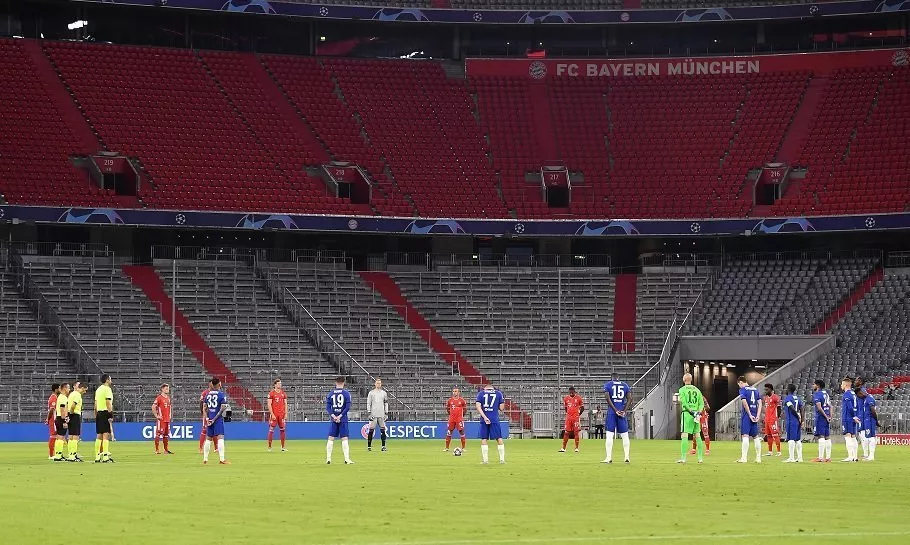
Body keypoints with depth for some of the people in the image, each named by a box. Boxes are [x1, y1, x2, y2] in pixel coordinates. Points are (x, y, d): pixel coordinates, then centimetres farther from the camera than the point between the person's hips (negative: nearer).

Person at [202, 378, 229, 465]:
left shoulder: (208, 394, 9)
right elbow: (222, 409, -13)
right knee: (220, 437, -9)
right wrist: (214, 419, -11)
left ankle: (205, 459, 18)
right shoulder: (222, 394, -7)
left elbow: (205, 408, 7)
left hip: (209, 419, 5)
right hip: (218, 419, -5)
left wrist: (207, 418, 3)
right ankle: (221, 459, -17)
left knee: (208, 438, 14)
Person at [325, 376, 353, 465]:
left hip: (333, 419, 2)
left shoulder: (330, 394, 5)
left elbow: (328, 407, 0)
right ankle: (347, 459, -8)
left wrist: (333, 416, -7)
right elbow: (348, 407, -10)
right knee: (344, 439, -1)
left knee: (331, 438, 6)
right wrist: (340, 416, -10)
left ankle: (328, 458, 3)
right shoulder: (346, 393, -3)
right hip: (343, 420, -2)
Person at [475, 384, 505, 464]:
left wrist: (484, 417, -11)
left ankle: (485, 460, 1)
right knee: (499, 439, 7)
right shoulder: (499, 393, 7)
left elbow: (478, 406, -6)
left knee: (484, 439, 5)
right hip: (495, 419, 0)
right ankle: (502, 459, 3)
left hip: (484, 419, 0)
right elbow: (501, 408, 4)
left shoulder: (481, 393, 7)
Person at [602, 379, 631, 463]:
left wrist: (615, 410, -11)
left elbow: (608, 398, -10)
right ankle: (626, 457, 3)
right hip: (622, 412, 2)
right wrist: (624, 411, -5)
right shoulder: (625, 385, 9)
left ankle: (609, 458, -9)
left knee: (609, 435, -3)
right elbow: (629, 399, 0)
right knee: (625, 435, 7)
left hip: (611, 412, -2)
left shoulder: (607, 385, 2)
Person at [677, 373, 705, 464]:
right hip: (696, 414, 5)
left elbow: (684, 403, -13)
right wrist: (698, 413, -4)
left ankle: (683, 458, -13)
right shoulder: (697, 390, 13)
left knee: (684, 436, -6)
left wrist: (691, 412, -15)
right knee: (697, 435, 12)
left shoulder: (682, 390, -2)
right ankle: (700, 458, 13)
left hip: (686, 413, -5)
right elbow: (701, 403, 6)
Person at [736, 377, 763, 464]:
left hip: (747, 414, -6)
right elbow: (760, 403, 9)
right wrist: (757, 416, 3)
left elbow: (745, 403, -15)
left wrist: (750, 415, -13)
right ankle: (758, 458, 14)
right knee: (755, 436, 12)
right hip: (754, 415, 6)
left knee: (745, 435, -9)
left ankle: (744, 457, -15)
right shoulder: (755, 389, 15)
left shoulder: (742, 390, -4)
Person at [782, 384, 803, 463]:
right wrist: (801, 420, 6)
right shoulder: (798, 398, 15)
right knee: (798, 439, 12)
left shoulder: (787, 398, -7)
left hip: (791, 422, -7)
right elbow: (802, 409, 7)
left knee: (791, 439, -9)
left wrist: (798, 417, -10)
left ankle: (791, 458, -13)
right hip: (798, 422, 7)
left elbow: (792, 408, -19)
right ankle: (799, 457, 13)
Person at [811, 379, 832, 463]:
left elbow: (819, 408, -20)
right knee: (827, 437, 9)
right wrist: (830, 416, 8)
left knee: (821, 437, -10)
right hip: (827, 417, 8)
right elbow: (830, 406, 14)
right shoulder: (826, 393, 16)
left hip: (821, 417, -8)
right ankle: (828, 457, 11)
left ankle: (820, 457, -13)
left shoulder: (816, 395, -10)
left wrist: (826, 417, -15)